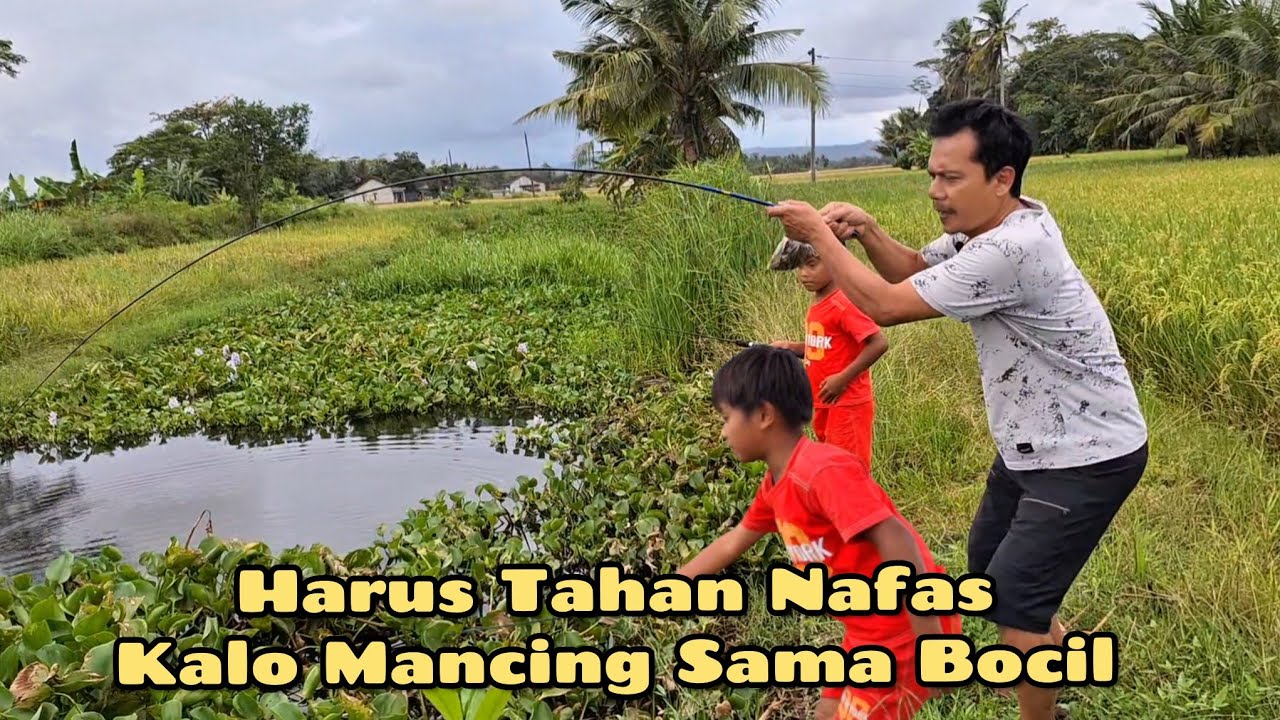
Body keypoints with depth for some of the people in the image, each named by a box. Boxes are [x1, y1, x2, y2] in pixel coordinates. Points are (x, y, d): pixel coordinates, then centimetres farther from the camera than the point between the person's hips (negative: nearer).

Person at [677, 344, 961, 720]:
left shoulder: (825, 471, -25)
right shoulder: (776, 484, 6)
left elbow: (897, 544, -31)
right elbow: (732, 544, 19)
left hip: (908, 634, -9)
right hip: (870, 633, 10)